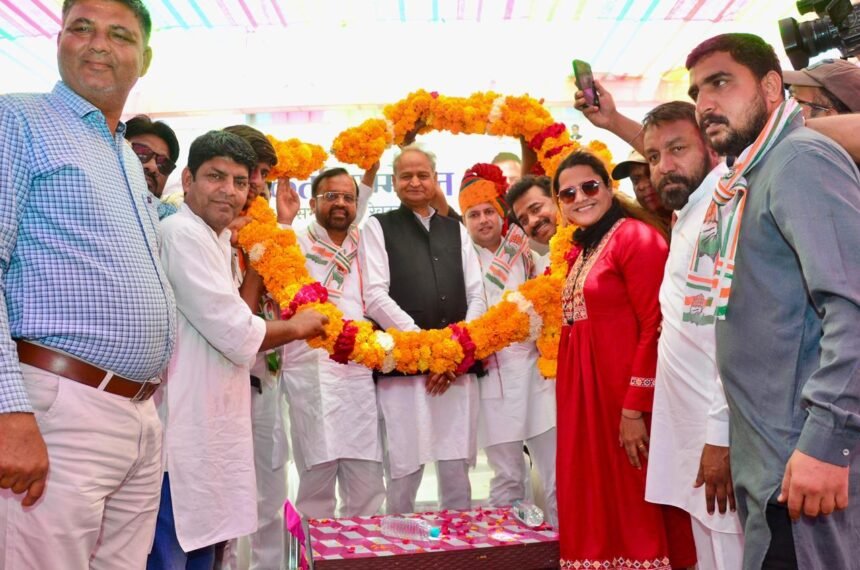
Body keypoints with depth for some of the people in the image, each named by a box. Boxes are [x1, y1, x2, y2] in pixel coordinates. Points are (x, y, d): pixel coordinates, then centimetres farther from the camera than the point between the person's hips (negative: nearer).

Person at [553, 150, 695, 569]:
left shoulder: (636, 236, -10)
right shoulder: (579, 251, 16)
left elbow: (655, 327, -17)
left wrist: (635, 408, -19)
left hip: (624, 395, -8)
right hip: (585, 394, 8)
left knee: (636, 506, 2)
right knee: (595, 505, 14)